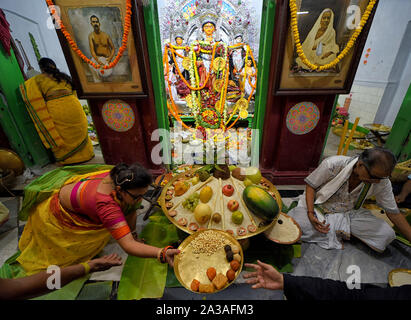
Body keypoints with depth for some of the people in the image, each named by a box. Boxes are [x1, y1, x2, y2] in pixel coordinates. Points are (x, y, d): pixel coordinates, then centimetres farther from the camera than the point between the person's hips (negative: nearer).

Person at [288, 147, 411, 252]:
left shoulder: (382, 182, -14)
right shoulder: (333, 165, -28)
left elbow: (394, 213, -1)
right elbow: (310, 185, -16)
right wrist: (310, 214, -25)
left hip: (349, 212, 4)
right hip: (318, 207, -3)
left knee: (387, 235, -16)